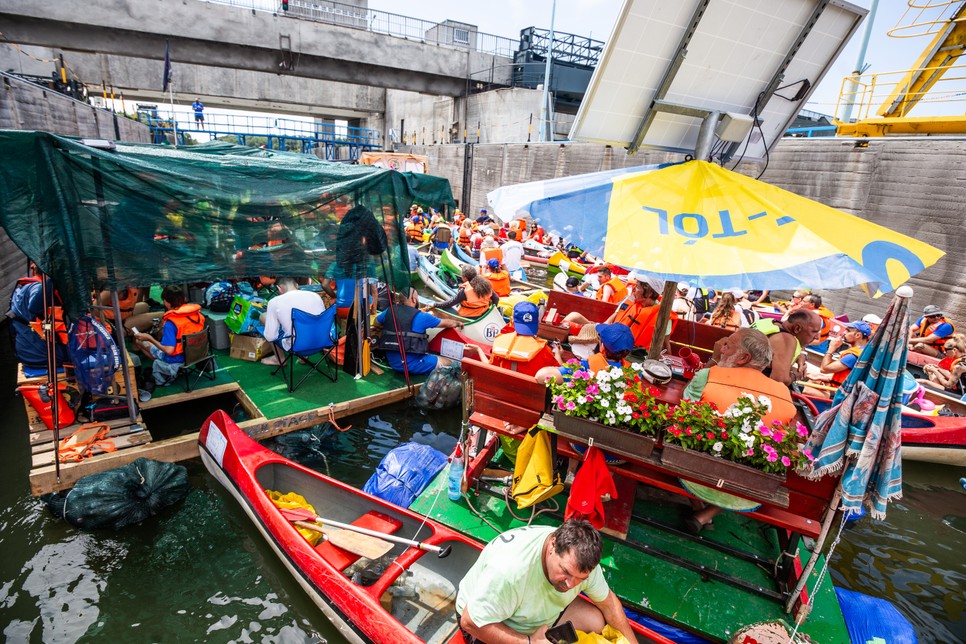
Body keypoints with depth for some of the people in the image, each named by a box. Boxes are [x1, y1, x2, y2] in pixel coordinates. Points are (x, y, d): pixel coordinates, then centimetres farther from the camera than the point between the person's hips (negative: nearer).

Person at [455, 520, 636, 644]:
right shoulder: (510, 568, -42)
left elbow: (607, 601, -4)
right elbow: (470, 622, -32)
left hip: (538, 608, 6)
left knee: (596, 620, -5)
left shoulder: (580, 558, -22)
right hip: (486, 620, -6)